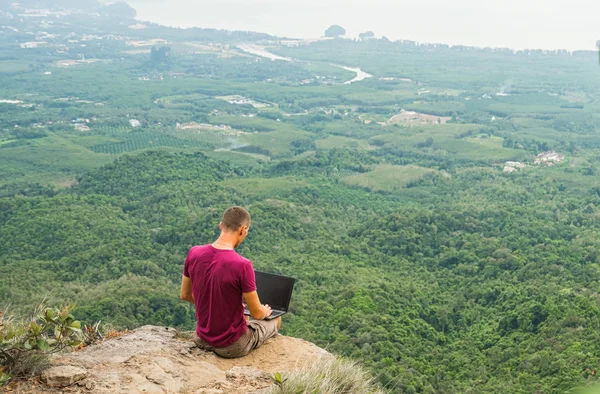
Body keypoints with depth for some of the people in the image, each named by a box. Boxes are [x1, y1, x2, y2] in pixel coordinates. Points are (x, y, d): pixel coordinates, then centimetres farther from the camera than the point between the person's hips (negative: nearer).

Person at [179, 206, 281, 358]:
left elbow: (185, 295, 4)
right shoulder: (242, 265, -28)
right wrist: (265, 312, 6)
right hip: (232, 346, -5)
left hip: (202, 339, 6)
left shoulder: (194, 254, -11)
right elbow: (257, 313, -17)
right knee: (275, 319, 24)